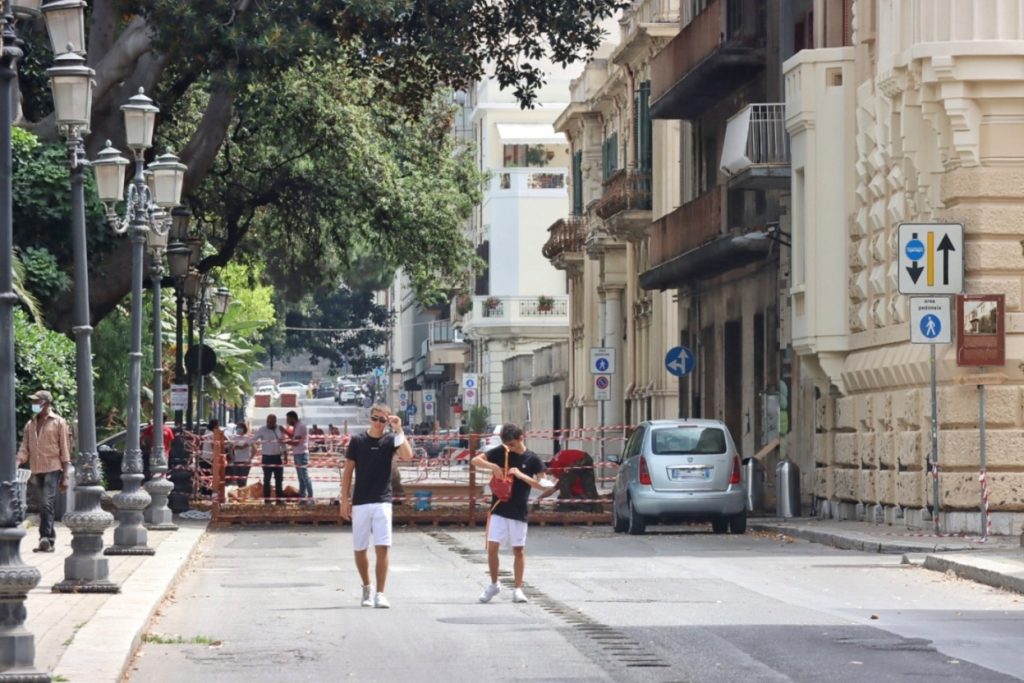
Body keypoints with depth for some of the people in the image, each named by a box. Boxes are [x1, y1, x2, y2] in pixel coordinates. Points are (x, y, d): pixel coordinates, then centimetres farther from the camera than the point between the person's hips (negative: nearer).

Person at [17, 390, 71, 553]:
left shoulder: (58, 423, 0)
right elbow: (24, 448, 10)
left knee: (47, 504, -17)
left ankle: (45, 538, -23)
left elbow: (65, 451, -1)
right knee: (46, 506, 9)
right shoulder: (30, 424, 13)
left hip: (52, 470, -5)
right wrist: (17, 464, -10)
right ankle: (50, 540, 14)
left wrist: (65, 477, -5)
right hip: (36, 470, 5)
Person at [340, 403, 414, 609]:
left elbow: (407, 455, -18)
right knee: (360, 549, 7)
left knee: (382, 547, -10)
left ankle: (380, 593, -5)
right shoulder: (357, 441, 2)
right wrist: (344, 500, 1)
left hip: (382, 502, -1)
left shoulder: (390, 440, 2)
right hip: (360, 503, 1)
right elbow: (348, 471, 5)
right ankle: (367, 588, 28)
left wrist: (398, 430, -21)